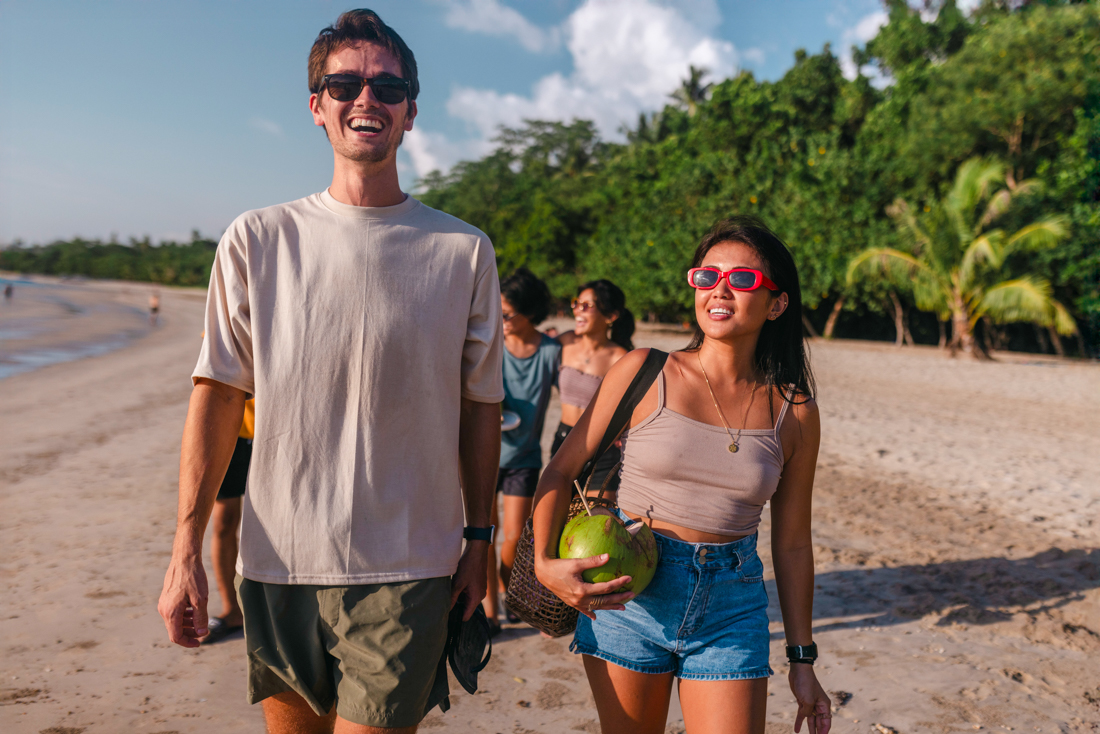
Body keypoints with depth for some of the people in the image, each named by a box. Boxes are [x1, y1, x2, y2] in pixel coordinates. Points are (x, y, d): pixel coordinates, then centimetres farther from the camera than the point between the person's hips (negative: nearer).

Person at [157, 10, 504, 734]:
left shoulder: (464, 252, 0)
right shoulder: (257, 240, 2)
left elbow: (480, 407, 5)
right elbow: (218, 394, 2)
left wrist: (477, 540, 5)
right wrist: (186, 548, -3)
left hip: (404, 570, -1)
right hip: (276, 564, 2)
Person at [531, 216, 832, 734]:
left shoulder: (794, 415, 0)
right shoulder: (643, 372, -5)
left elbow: (791, 544, 7)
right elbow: (561, 470, 0)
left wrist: (801, 658, 10)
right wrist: (545, 561, -15)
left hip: (731, 610, 1)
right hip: (627, 592, 0)